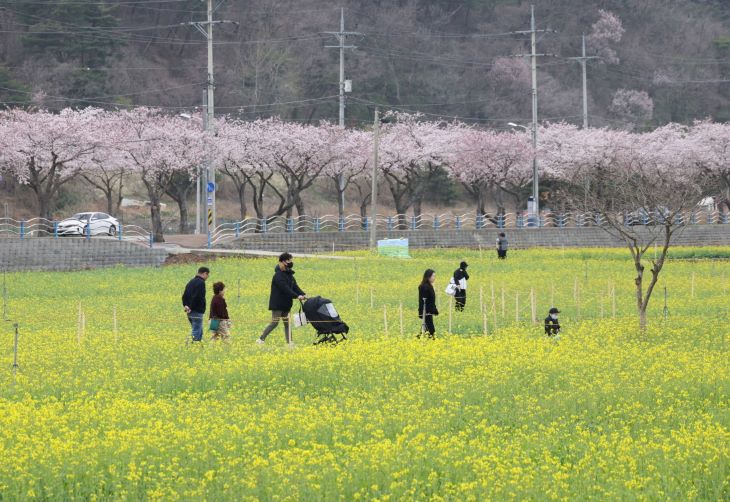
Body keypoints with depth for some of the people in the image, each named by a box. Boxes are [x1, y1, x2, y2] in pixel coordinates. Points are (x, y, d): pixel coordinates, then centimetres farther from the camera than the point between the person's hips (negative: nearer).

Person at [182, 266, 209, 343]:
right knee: (196, 332, -7)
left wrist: (185, 305, 2)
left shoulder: (191, 282, 16)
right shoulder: (201, 283, -13)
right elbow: (197, 297, -22)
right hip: (197, 311, -9)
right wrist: (191, 308, -15)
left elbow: (185, 295, 14)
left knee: (199, 332, 16)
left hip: (190, 312, 9)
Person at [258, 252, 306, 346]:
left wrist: (303, 294, -10)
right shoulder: (278, 275, -17)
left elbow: (295, 286, 6)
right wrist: (297, 296, -31)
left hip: (285, 304, 9)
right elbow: (285, 289, -26)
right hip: (277, 304, -9)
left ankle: (289, 342, 9)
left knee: (287, 323, 8)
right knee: (274, 322, -8)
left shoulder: (288, 274, 12)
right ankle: (261, 339, -2)